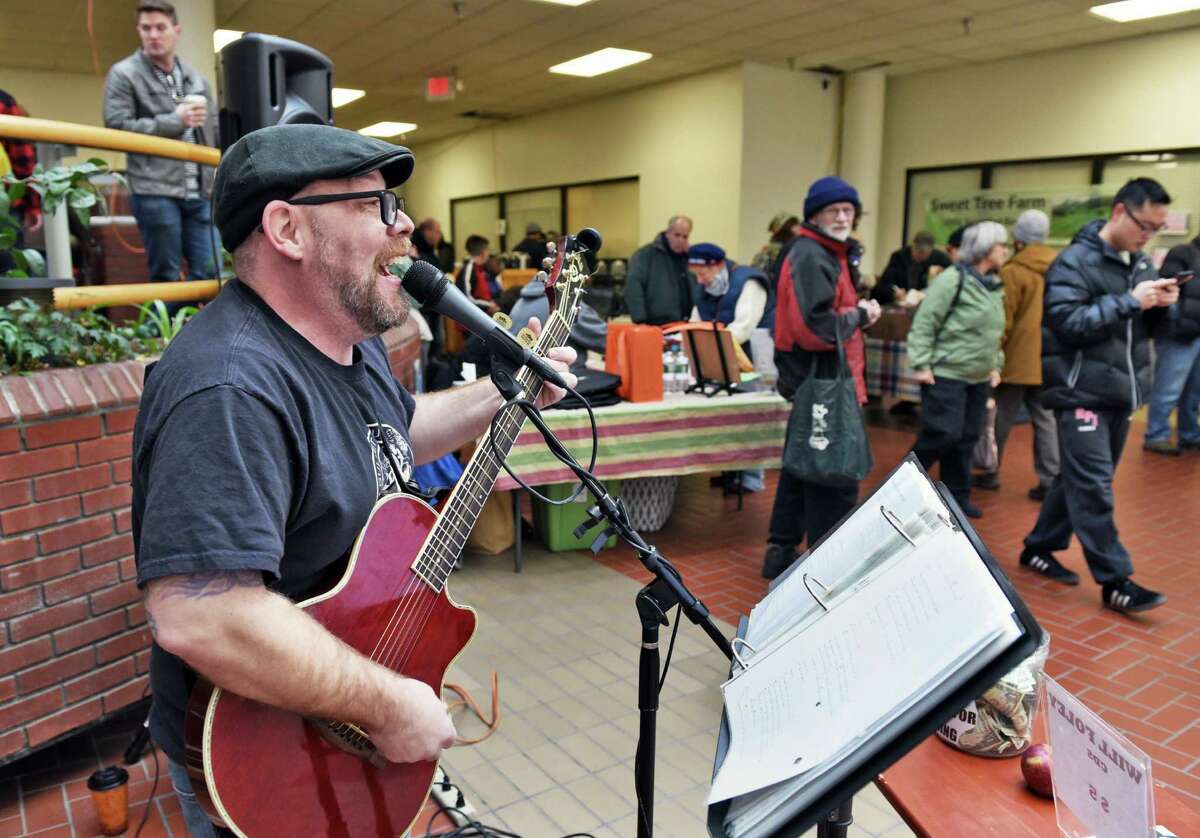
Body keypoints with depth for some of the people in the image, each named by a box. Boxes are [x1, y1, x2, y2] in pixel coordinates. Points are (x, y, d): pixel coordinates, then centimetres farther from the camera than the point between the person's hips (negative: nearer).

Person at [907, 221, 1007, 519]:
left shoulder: (995, 286, 12)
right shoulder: (953, 278, -13)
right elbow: (924, 322, -15)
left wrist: (995, 365, 16)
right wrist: (921, 365, -17)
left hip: (978, 378, 8)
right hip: (945, 374, -8)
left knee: (967, 439, 11)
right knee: (942, 434, -8)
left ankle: (957, 496, 23)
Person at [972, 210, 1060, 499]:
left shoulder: (1013, 271, -11)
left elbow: (1003, 321, -10)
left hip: (1018, 358, -4)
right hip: (1049, 358, 4)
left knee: (1002, 418, 9)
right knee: (1046, 418, 7)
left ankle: (990, 472, 21)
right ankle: (1050, 480, 5)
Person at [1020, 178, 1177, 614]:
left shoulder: (1140, 262, 13)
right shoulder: (1075, 261, -10)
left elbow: (1145, 324, 19)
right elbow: (1067, 322, -20)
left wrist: (1160, 305, -2)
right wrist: (1130, 301, -21)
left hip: (1120, 391, 8)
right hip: (1082, 392, -8)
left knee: (1080, 479, 13)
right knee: (1093, 486, -6)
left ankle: (1040, 548, 26)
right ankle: (1114, 580, -1)